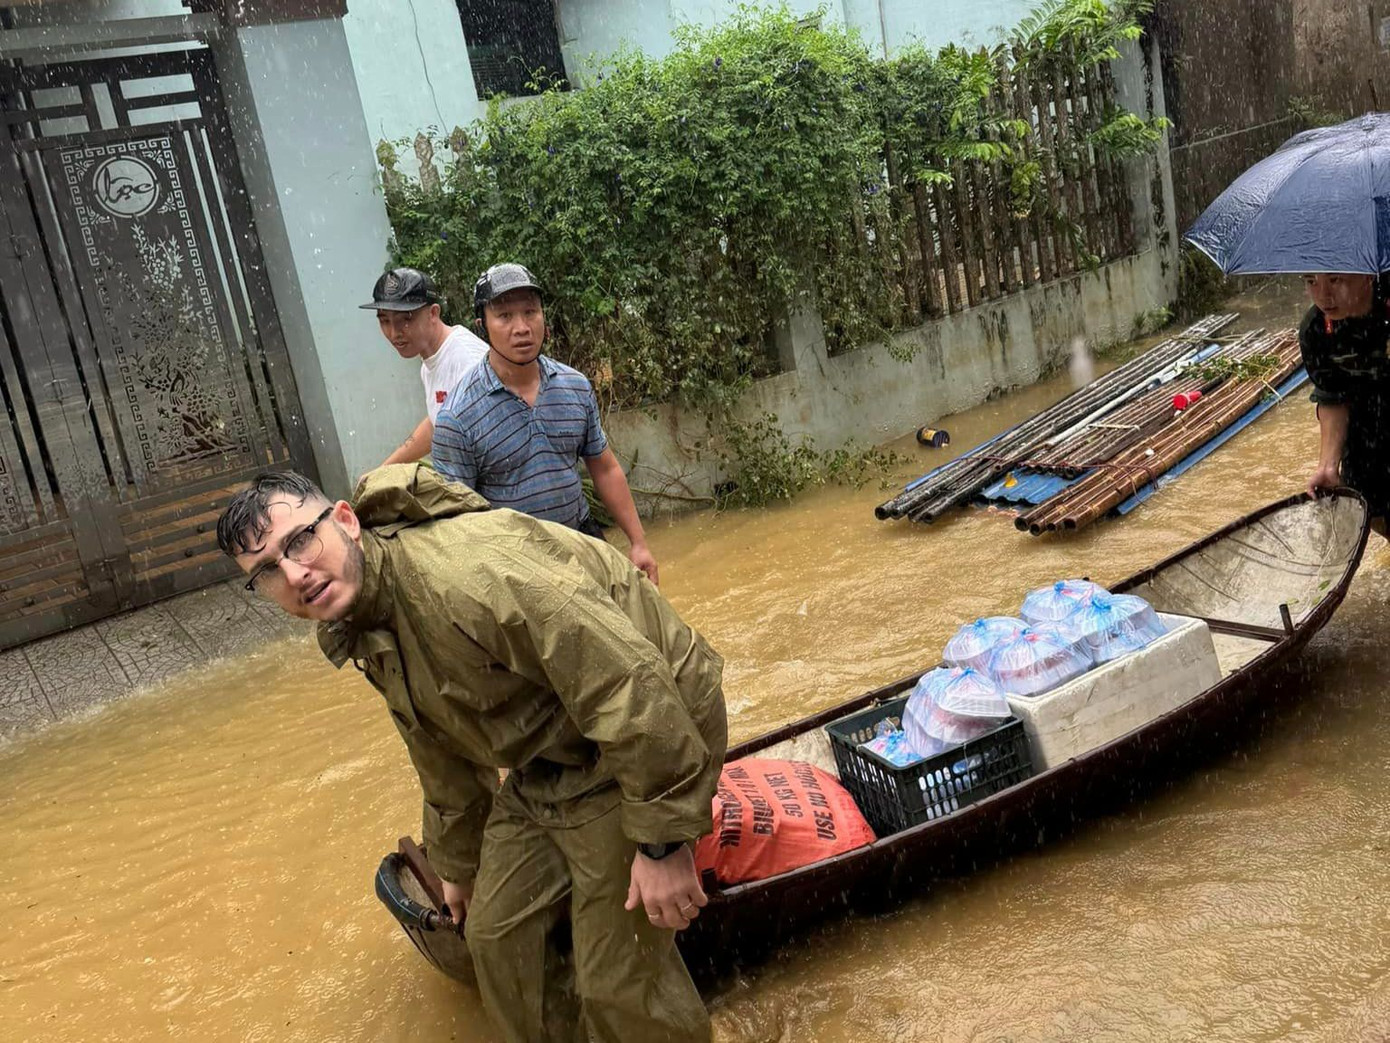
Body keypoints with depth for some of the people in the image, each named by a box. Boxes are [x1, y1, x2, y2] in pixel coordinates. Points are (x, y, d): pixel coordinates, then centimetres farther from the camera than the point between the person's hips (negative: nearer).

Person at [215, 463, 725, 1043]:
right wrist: (459, 869, 32)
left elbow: (630, 682, -31)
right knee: (499, 936, 14)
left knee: (619, 979, -5)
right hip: (550, 759, 9)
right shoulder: (366, 638, 3)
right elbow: (446, 768, 20)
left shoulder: (464, 571, -30)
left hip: (654, 730, -9)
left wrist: (662, 842, -25)